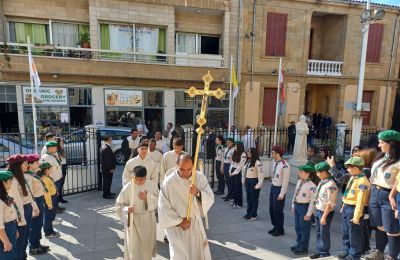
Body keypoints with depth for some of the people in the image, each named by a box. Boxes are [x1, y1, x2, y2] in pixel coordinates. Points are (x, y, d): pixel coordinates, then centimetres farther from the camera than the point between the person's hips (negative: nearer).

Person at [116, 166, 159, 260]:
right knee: (134, 245, -2)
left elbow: (157, 201, -6)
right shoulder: (127, 188, -17)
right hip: (133, 220, -2)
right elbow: (119, 205, -7)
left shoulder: (152, 185, -11)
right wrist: (126, 209, -27)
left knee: (147, 244, 19)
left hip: (148, 219, 3)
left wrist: (147, 198, -24)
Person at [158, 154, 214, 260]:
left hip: (196, 224, 4)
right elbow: (163, 207, -12)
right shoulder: (168, 182, -18)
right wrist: (179, 221, -13)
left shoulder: (200, 178, -10)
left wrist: (198, 193, -28)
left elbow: (210, 198, -10)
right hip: (176, 226, -3)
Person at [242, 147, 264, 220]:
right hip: (247, 181, 8)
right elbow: (244, 171, 15)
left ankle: (253, 215, 17)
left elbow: (261, 174, -20)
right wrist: (243, 180, 13)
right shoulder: (247, 161, 8)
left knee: (254, 198, 4)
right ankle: (249, 213, 28)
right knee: (248, 198, 15)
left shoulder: (257, 163, -18)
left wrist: (259, 184, -21)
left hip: (254, 181, -7)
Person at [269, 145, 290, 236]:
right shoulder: (275, 162, 3)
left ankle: (280, 230, 23)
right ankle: (275, 227, 33)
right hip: (273, 187, 8)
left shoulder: (285, 166, -22)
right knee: (271, 209, 16)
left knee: (278, 210, 5)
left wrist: (281, 194, -18)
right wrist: (272, 187, 10)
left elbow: (285, 181, -20)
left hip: (279, 189, -8)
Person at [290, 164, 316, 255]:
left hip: (304, 207, -8)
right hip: (297, 206, 8)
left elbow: (313, 200, -19)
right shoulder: (299, 182, 3)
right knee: (297, 227, 19)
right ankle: (299, 244, 37)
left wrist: (308, 214, -17)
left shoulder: (311, 185, -21)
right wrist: (293, 205, 15)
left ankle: (304, 248, 25)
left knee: (304, 228, 9)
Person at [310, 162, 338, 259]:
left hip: (325, 212, -8)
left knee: (324, 234, 9)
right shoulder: (321, 181, 3)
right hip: (318, 211, 8)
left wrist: (324, 216, -20)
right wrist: (315, 209, 15)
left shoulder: (330, 185, -23)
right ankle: (319, 251, 32)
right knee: (319, 233, 18)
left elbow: (330, 203, -22)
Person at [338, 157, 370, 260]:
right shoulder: (352, 178, 9)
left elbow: (360, 200, -22)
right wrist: (343, 207, 20)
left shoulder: (362, 181, -19)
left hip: (354, 209, -9)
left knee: (354, 235, 5)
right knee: (346, 233, 19)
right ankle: (348, 251, 34)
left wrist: (357, 216, -21)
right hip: (346, 208, 9)